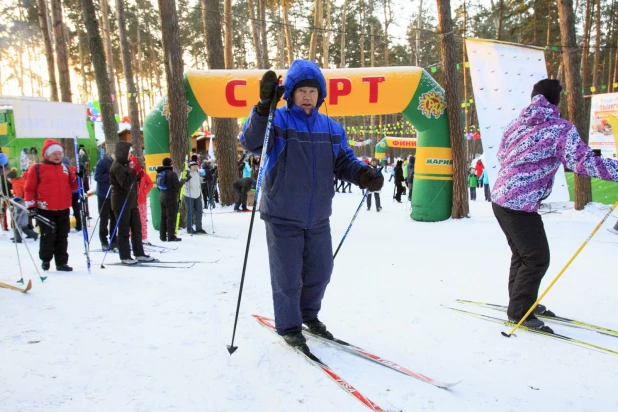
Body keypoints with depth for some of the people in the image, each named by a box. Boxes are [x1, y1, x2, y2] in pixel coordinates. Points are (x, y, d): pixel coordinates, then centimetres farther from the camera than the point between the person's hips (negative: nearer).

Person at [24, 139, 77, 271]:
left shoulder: (66, 169, 13)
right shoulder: (37, 169, -2)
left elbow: (72, 187, 14)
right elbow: (29, 188, -2)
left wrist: (78, 178, -3)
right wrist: (32, 205, -7)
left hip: (64, 210, 4)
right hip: (45, 210, -4)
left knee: (62, 237, 8)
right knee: (48, 236, 3)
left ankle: (61, 262, 17)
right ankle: (45, 259, 23)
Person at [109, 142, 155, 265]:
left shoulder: (126, 164, 15)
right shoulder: (117, 167, -15)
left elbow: (134, 180, 20)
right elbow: (125, 184, -25)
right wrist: (132, 171, -21)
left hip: (131, 201, 10)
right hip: (122, 202, -10)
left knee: (137, 227, 12)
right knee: (124, 230, -2)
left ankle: (139, 254, 20)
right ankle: (125, 257, 5)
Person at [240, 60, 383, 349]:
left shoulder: (331, 129, 6)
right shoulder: (277, 120, -7)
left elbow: (344, 162, 10)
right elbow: (251, 142, -23)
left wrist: (363, 175, -10)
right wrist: (264, 107, -38)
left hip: (318, 218, 5)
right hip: (282, 217, -5)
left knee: (320, 270, 17)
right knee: (287, 275, 4)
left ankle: (309, 314, 41)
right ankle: (289, 326, 24)